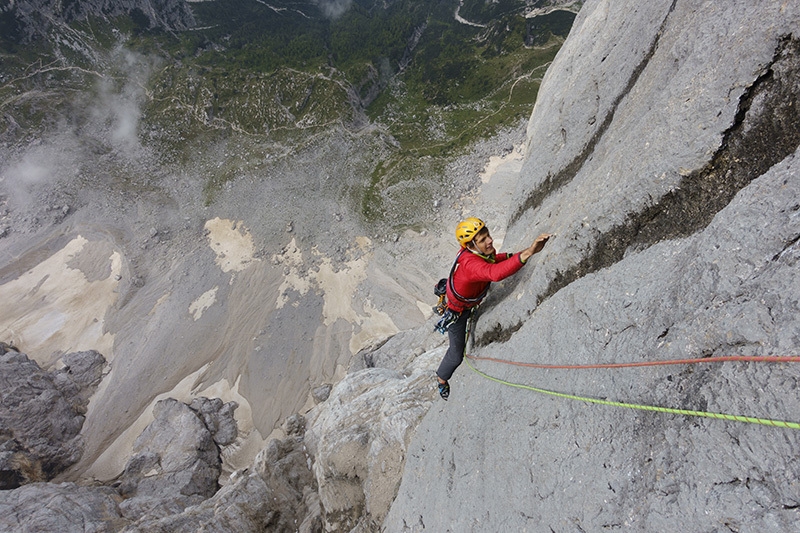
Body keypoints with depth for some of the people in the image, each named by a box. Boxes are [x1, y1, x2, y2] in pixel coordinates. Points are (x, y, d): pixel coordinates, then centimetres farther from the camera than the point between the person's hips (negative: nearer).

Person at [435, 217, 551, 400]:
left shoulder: (482, 250, -20)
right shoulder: (469, 263, -46)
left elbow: (490, 260, 6)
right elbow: (495, 273, -68)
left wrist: (508, 256, -14)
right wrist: (528, 252, -77)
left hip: (471, 301, 7)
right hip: (457, 309, -7)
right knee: (457, 355, 8)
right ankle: (442, 379, 37)